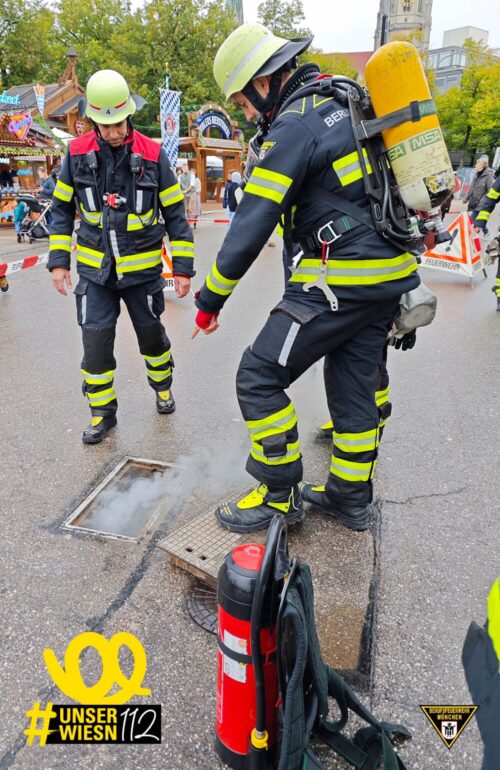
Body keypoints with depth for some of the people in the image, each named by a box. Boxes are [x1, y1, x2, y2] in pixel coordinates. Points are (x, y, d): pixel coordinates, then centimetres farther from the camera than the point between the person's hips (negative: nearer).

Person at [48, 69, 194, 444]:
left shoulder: (152, 154, -8)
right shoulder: (77, 152, -2)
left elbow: (175, 213, -4)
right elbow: (62, 208, 7)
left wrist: (182, 267, -6)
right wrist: (59, 260, 1)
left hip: (143, 268, -1)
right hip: (94, 269, 2)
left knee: (151, 334, 12)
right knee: (95, 340, -1)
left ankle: (163, 387, 41)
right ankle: (103, 413, 17)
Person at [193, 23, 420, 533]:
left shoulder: (293, 128, -12)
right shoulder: (347, 99, 15)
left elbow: (250, 229, -15)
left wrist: (209, 302, -5)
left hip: (341, 279, -9)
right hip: (392, 270, 9)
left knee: (259, 377, -2)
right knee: (354, 384, 16)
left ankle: (280, 495, 9)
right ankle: (350, 497, 29)